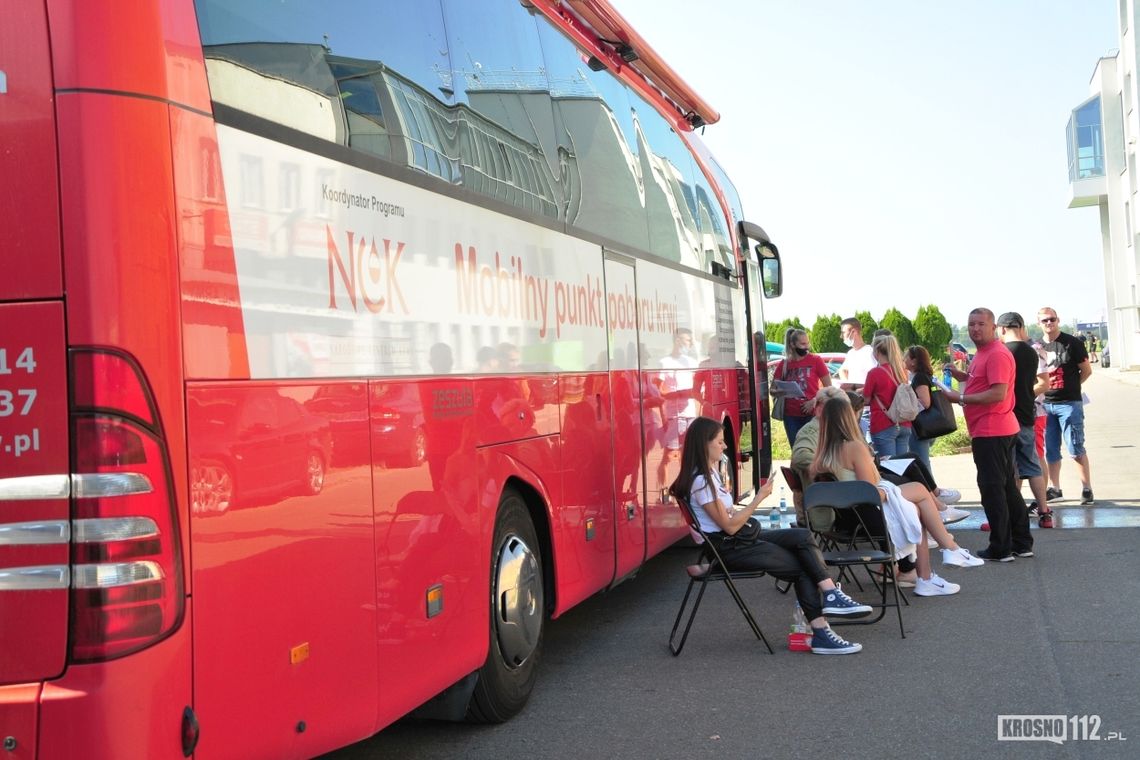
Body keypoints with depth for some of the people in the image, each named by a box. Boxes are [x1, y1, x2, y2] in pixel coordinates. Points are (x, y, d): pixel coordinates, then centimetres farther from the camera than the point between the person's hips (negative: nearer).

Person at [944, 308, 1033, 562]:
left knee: (992, 488, -5)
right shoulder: (982, 353, 17)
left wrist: (961, 398, -18)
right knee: (1008, 486, 15)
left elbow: (998, 393, -24)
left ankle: (1000, 549, 1)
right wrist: (957, 374, 13)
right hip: (997, 430, 11)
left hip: (991, 433, -11)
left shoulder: (997, 354, -16)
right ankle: (1021, 543, 24)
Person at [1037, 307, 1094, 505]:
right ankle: (1055, 489, 20)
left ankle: (1087, 488, 1)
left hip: (1069, 403, -5)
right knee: (1050, 450, 9)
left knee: (1076, 448, -7)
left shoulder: (1072, 343, -3)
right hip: (1045, 404, 5)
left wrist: (1071, 386, 2)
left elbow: (1087, 370, 1)